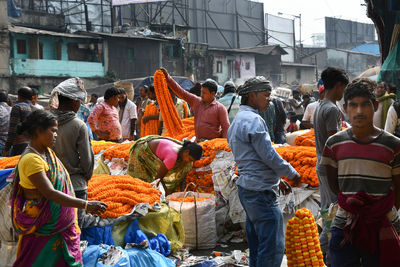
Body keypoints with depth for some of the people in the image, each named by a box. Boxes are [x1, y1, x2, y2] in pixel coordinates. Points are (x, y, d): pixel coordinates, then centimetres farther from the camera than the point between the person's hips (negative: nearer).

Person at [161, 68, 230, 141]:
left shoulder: (220, 108, -1)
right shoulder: (196, 101, 12)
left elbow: (226, 128, -4)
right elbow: (181, 92, 13)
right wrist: (167, 77, 9)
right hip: (198, 142, 5)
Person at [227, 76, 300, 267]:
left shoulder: (239, 119, 19)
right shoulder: (253, 120, -14)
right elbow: (269, 155, -16)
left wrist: (277, 180, 22)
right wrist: (292, 173, 0)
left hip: (246, 187, 11)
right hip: (260, 191, -11)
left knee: (257, 247, 15)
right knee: (273, 247, -8)